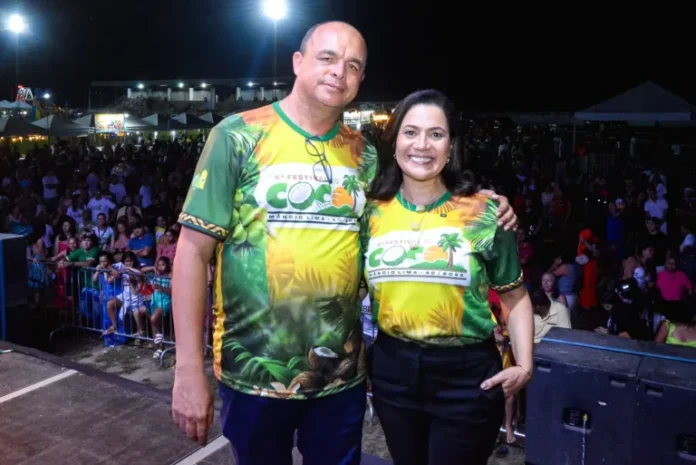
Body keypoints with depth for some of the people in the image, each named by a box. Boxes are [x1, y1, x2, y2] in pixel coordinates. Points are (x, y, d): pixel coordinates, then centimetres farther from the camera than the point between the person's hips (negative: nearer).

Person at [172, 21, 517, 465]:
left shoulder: (363, 153, 4)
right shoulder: (239, 135, -6)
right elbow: (194, 249, -8)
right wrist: (189, 368, -12)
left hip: (342, 374, 3)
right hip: (254, 374, -2)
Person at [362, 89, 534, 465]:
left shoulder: (483, 213, -6)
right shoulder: (372, 213, 0)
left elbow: (514, 296, 3)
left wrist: (524, 365, -7)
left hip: (466, 373, -3)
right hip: (392, 369, 3)